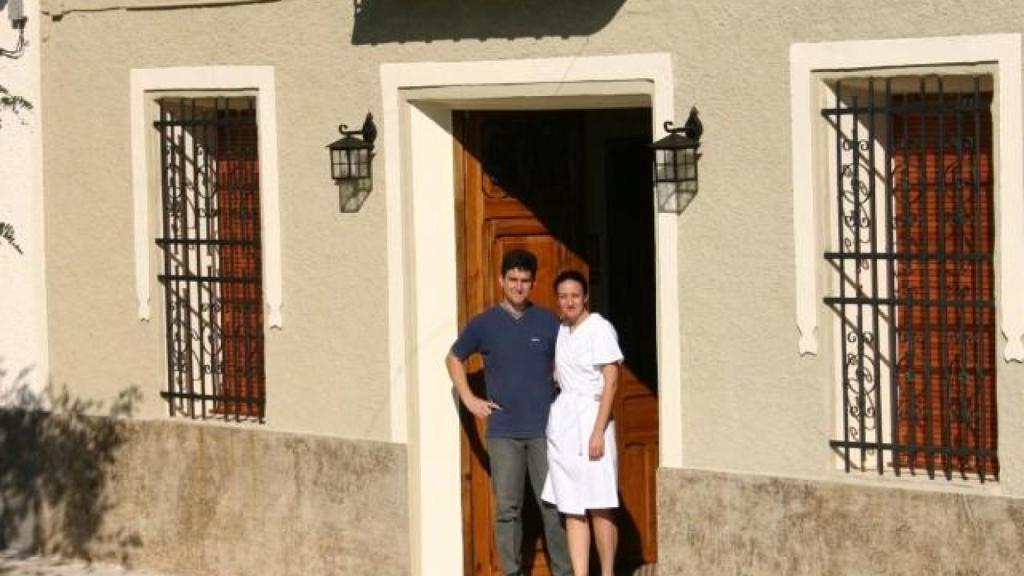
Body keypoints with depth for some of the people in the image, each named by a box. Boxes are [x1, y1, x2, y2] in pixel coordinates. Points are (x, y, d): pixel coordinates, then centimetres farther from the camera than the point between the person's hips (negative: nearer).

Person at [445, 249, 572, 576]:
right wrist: (468, 399, 8)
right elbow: (454, 359, 18)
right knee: (507, 508, 1)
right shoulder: (484, 324, 5)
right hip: (503, 432, 0)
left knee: (553, 505, 0)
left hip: (544, 429, 0)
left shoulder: (547, 322, 6)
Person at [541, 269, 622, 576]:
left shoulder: (600, 329, -8)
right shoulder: (560, 330, 12)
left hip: (590, 416, -7)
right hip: (562, 421, 7)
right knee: (571, 510, 2)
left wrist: (598, 432, -17)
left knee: (600, 508, -3)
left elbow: (610, 381, -12)